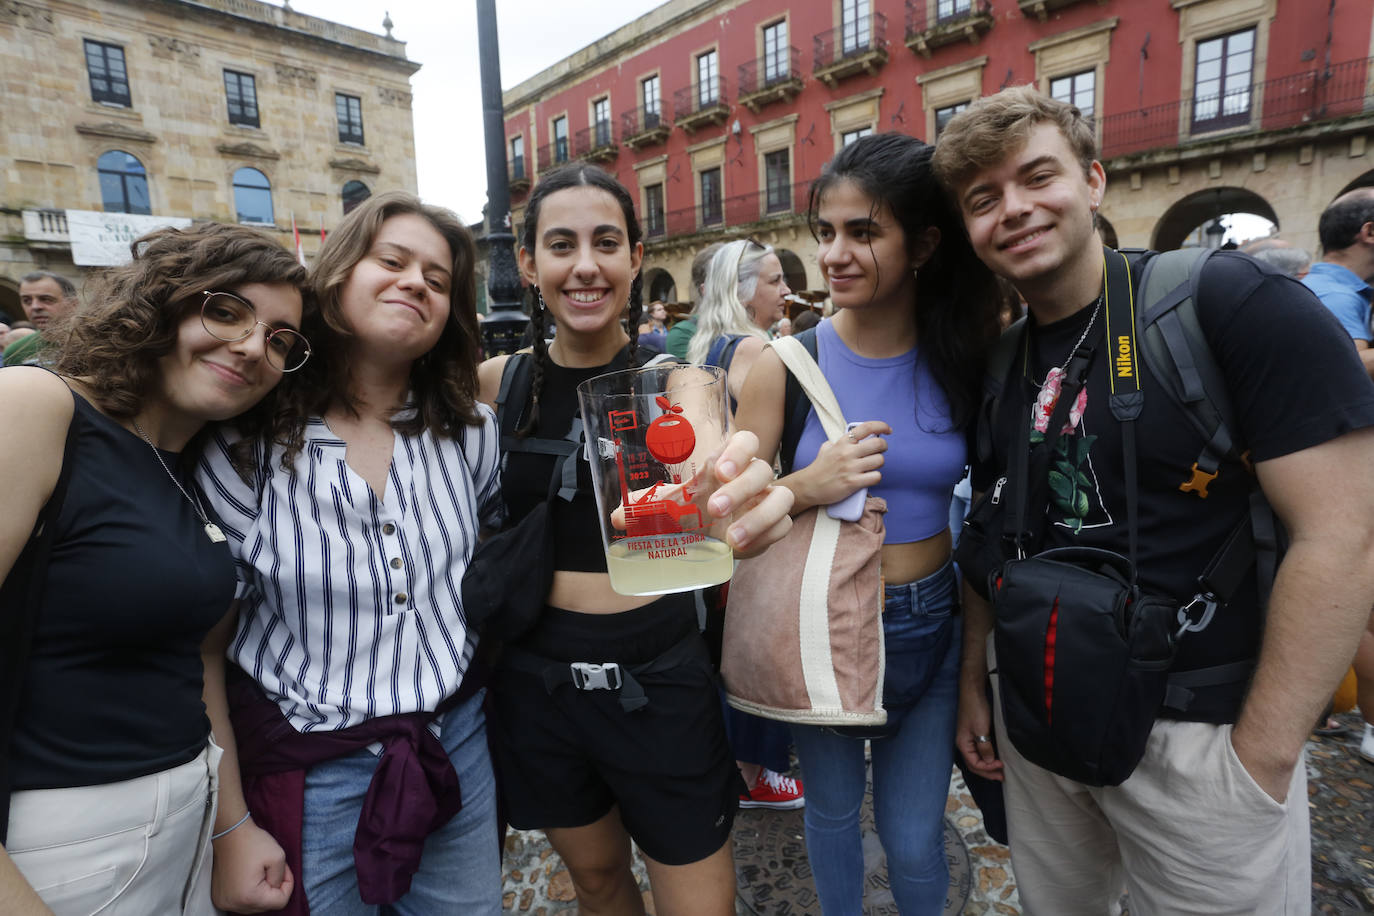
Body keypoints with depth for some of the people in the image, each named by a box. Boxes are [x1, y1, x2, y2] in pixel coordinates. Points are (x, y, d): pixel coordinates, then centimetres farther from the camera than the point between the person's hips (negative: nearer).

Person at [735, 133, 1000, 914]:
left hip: (931, 627, 1)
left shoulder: (966, 362, -7)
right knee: (833, 811, 22)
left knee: (915, 842, 15)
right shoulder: (786, 364, -13)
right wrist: (808, 486, -27)